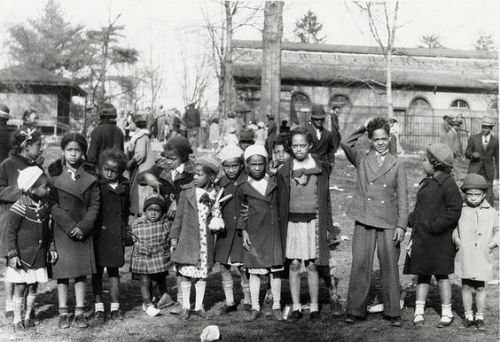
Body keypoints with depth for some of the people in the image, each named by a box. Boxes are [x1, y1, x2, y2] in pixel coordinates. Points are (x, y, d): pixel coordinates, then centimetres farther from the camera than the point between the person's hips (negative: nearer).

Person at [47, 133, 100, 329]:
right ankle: (63, 313, 10)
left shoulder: (89, 174, 4)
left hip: (83, 230, 2)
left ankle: (80, 312, 11)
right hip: (61, 229, -2)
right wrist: (70, 226, -14)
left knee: (81, 271, 4)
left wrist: (83, 226, -12)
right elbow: (52, 204, -7)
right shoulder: (54, 172, -2)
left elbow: (95, 204, 1)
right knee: (62, 270, 2)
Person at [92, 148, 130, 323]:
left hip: (116, 234, 3)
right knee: (97, 271, 5)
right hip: (98, 233, -3)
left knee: (114, 270, 10)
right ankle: (98, 307, 13)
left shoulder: (124, 186, 6)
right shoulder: (96, 184, -8)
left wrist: (124, 229, 10)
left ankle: (115, 307, 18)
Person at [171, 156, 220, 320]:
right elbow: (179, 215, 3)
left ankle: (199, 306, 21)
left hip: (206, 239, 1)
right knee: (186, 272, 1)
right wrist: (174, 236, 3)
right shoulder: (187, 191, -3)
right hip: (188, 237, -1)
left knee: (203, 272, 9)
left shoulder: (214, 193, 0)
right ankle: (185, 306, 15)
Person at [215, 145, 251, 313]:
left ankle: (247, 299, 15)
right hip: (224, 231, 4)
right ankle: (229, 301, 19)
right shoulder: (220, 184, 5)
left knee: (243, 267, -3)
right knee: (223, 266, 6)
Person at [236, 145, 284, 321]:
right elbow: (242, 212, 6)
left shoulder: (274, 181, 4)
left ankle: (276, 307, 12)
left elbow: (281, 204, 15)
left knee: (275, 270, 3)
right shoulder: (243, 188, 0)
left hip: (273, 231, 1)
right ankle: (255, 307, 13)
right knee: (254, 271, 4)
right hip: (254, 233, -1)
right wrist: (243, 232, -1)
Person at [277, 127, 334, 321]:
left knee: (311, 266, 1)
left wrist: (327, 225, 4)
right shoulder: (284, 171, 4)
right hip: (292, 222, 1)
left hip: (313, 221, -1)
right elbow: (281, 202, 7)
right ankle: (296, 307, 11)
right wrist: (282, 224, 3)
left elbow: (326, 199, 7)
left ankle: (314, 307, 12)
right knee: (294, 265, 2)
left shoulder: (320, 170, 3)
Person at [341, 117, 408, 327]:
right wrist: (363, 128, -4)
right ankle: (355, 311, 8)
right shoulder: (361, 159, 9)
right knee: (360, 266, -1)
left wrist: (401, 225, -3)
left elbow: (402, 198, 5)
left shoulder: (397, 165, 8)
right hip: (364, 221, 0)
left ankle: (393, 313, 13)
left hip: (388, 223, 0)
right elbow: (346, 144, -10)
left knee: (390, 268, 3)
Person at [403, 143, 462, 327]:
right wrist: (411, 221, 7)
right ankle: (419, 311, 15)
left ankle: (447, 313, 14)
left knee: (441, 274, 1)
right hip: (421, 238, 8)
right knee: (423, 274, 10)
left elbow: (454, 211, -18)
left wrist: (434, 226, -19)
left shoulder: (448, 184, -12)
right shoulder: (427, 182, 14)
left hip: (439, 239, -8)